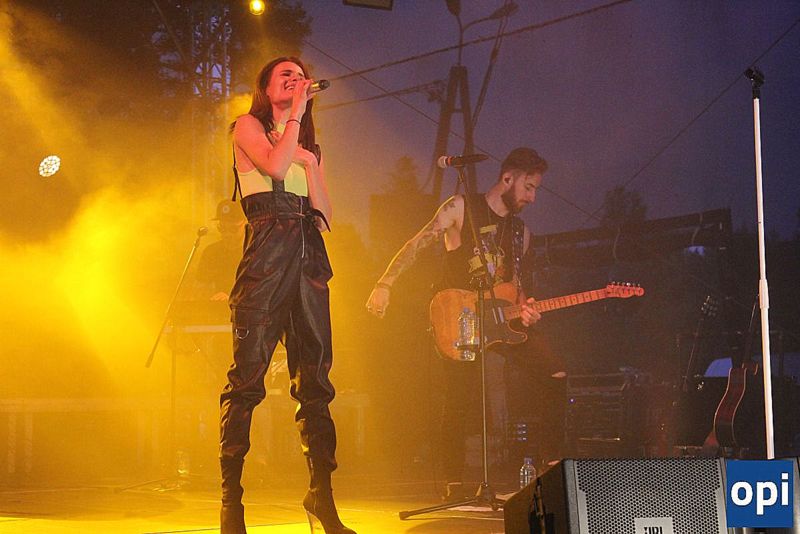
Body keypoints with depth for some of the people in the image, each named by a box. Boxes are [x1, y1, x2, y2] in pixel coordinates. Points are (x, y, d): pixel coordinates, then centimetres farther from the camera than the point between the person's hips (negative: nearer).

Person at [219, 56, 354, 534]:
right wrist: (296, 115, -1)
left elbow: (325, 215, 14)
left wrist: (311, 164, 3)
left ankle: (322, 495, 6)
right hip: (267, 250, -5)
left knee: (315, 379, 2)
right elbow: (275, 164, -11)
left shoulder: (310, 146, 25)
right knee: (249, 375, -10)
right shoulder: (249, 127, 11)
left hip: (309, 257, 5)